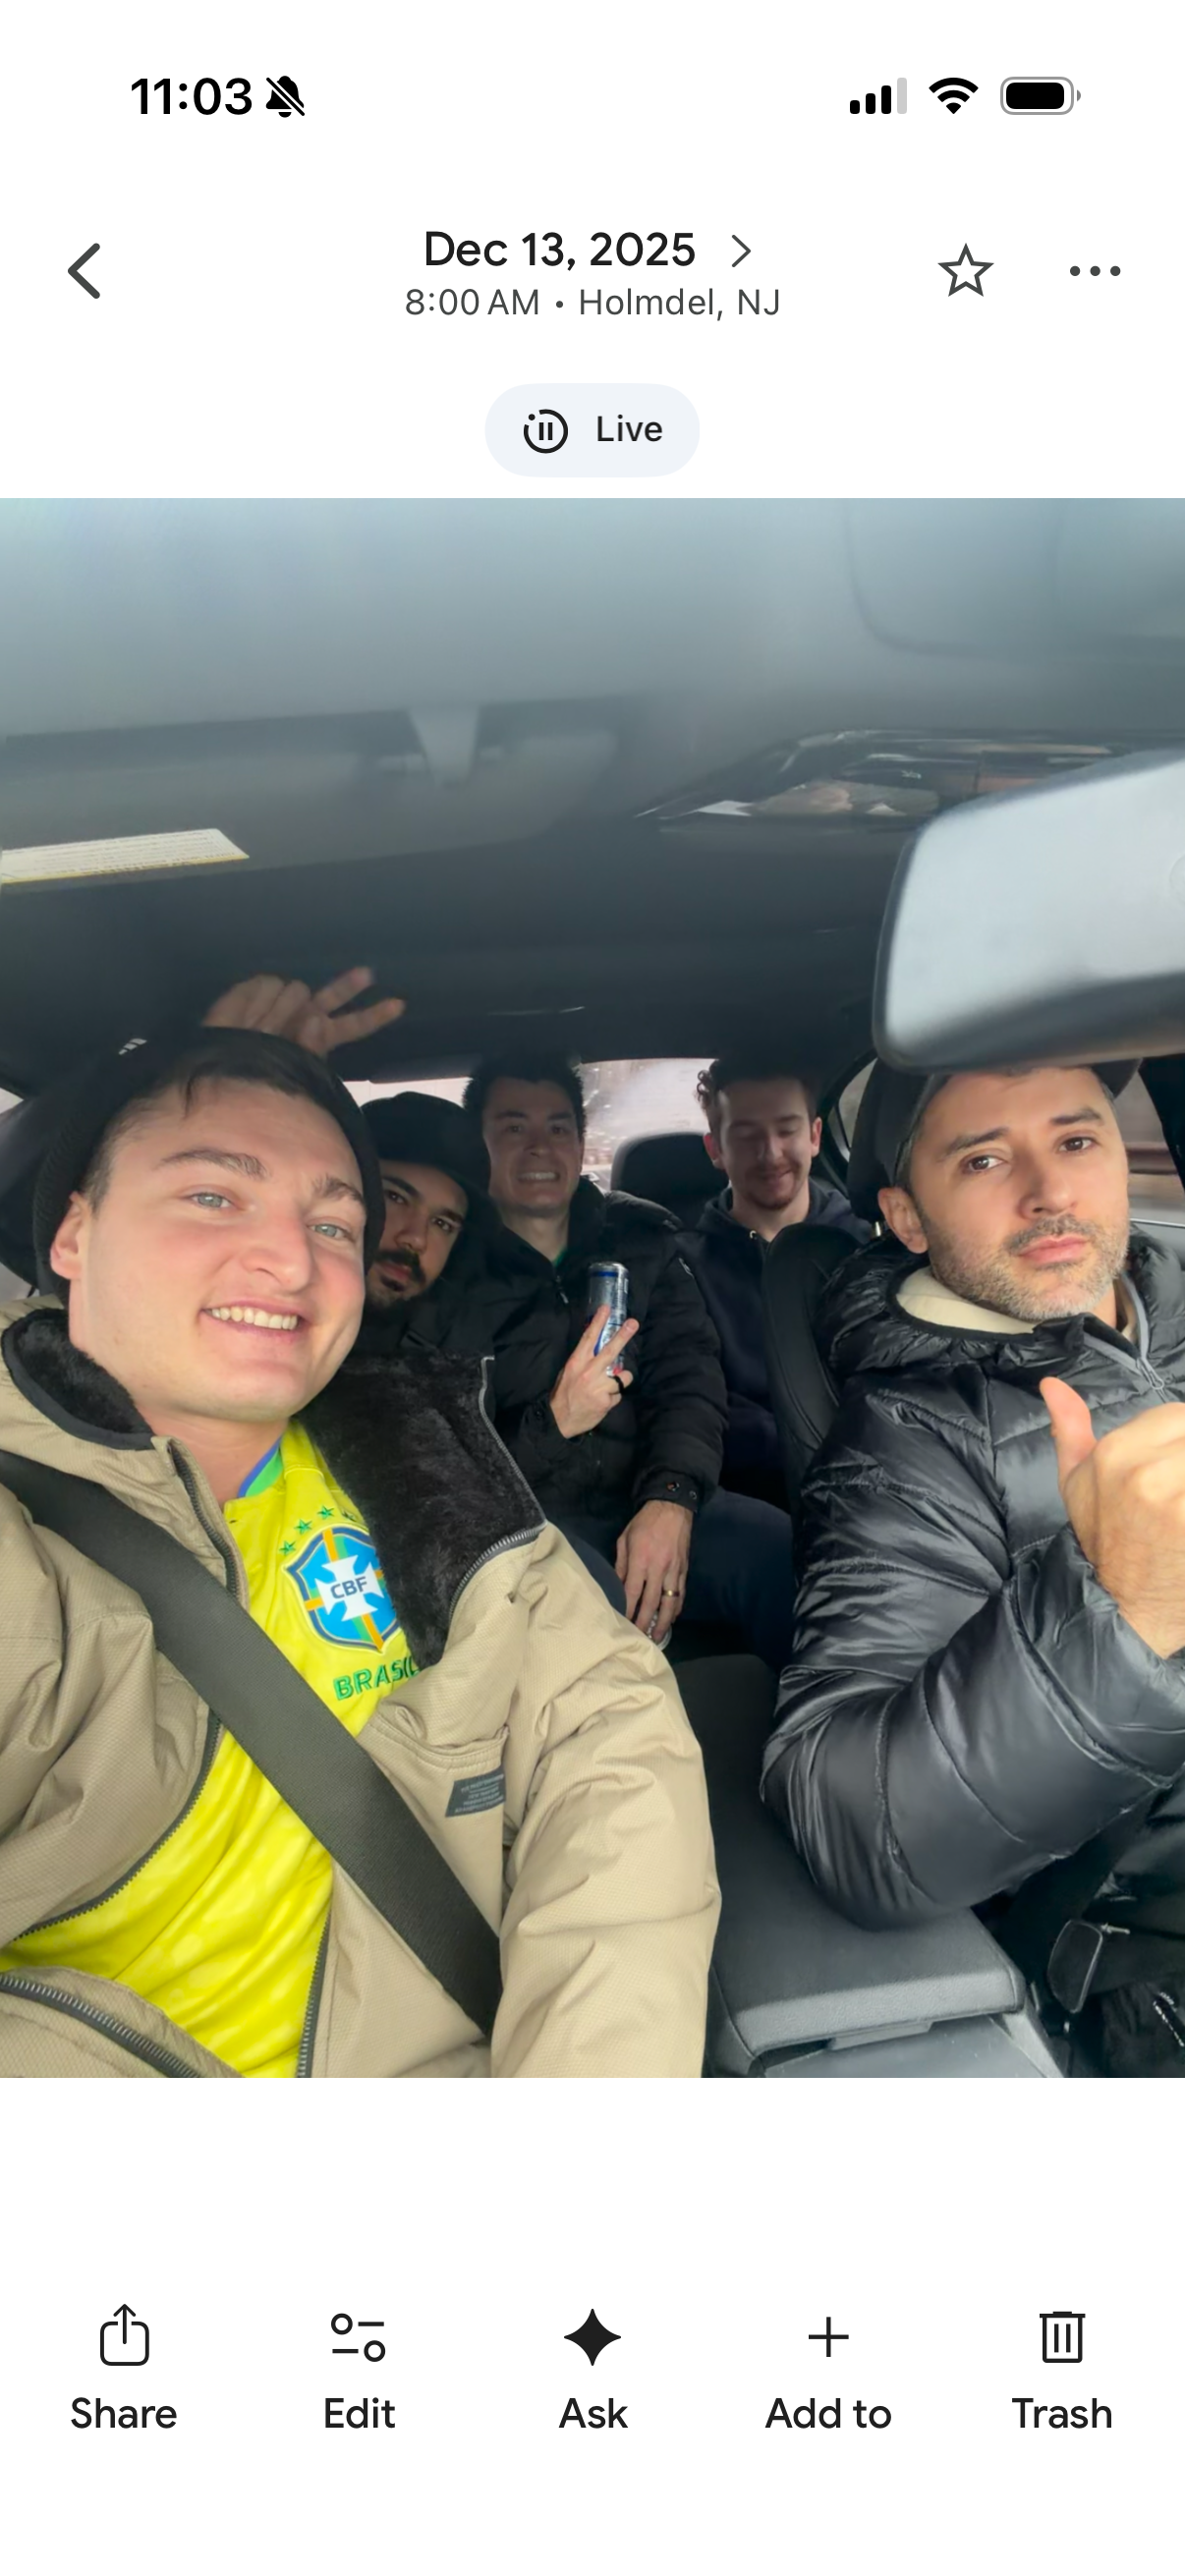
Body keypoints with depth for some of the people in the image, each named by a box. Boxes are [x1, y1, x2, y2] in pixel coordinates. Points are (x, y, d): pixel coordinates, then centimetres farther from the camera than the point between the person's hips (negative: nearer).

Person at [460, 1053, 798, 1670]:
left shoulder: (642, 1237, 16)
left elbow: (690, 1371, 3)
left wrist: (672, 1497, -15)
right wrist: (552, 1423, -17)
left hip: (653, 1504, 4)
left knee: (792, 1560, -26)